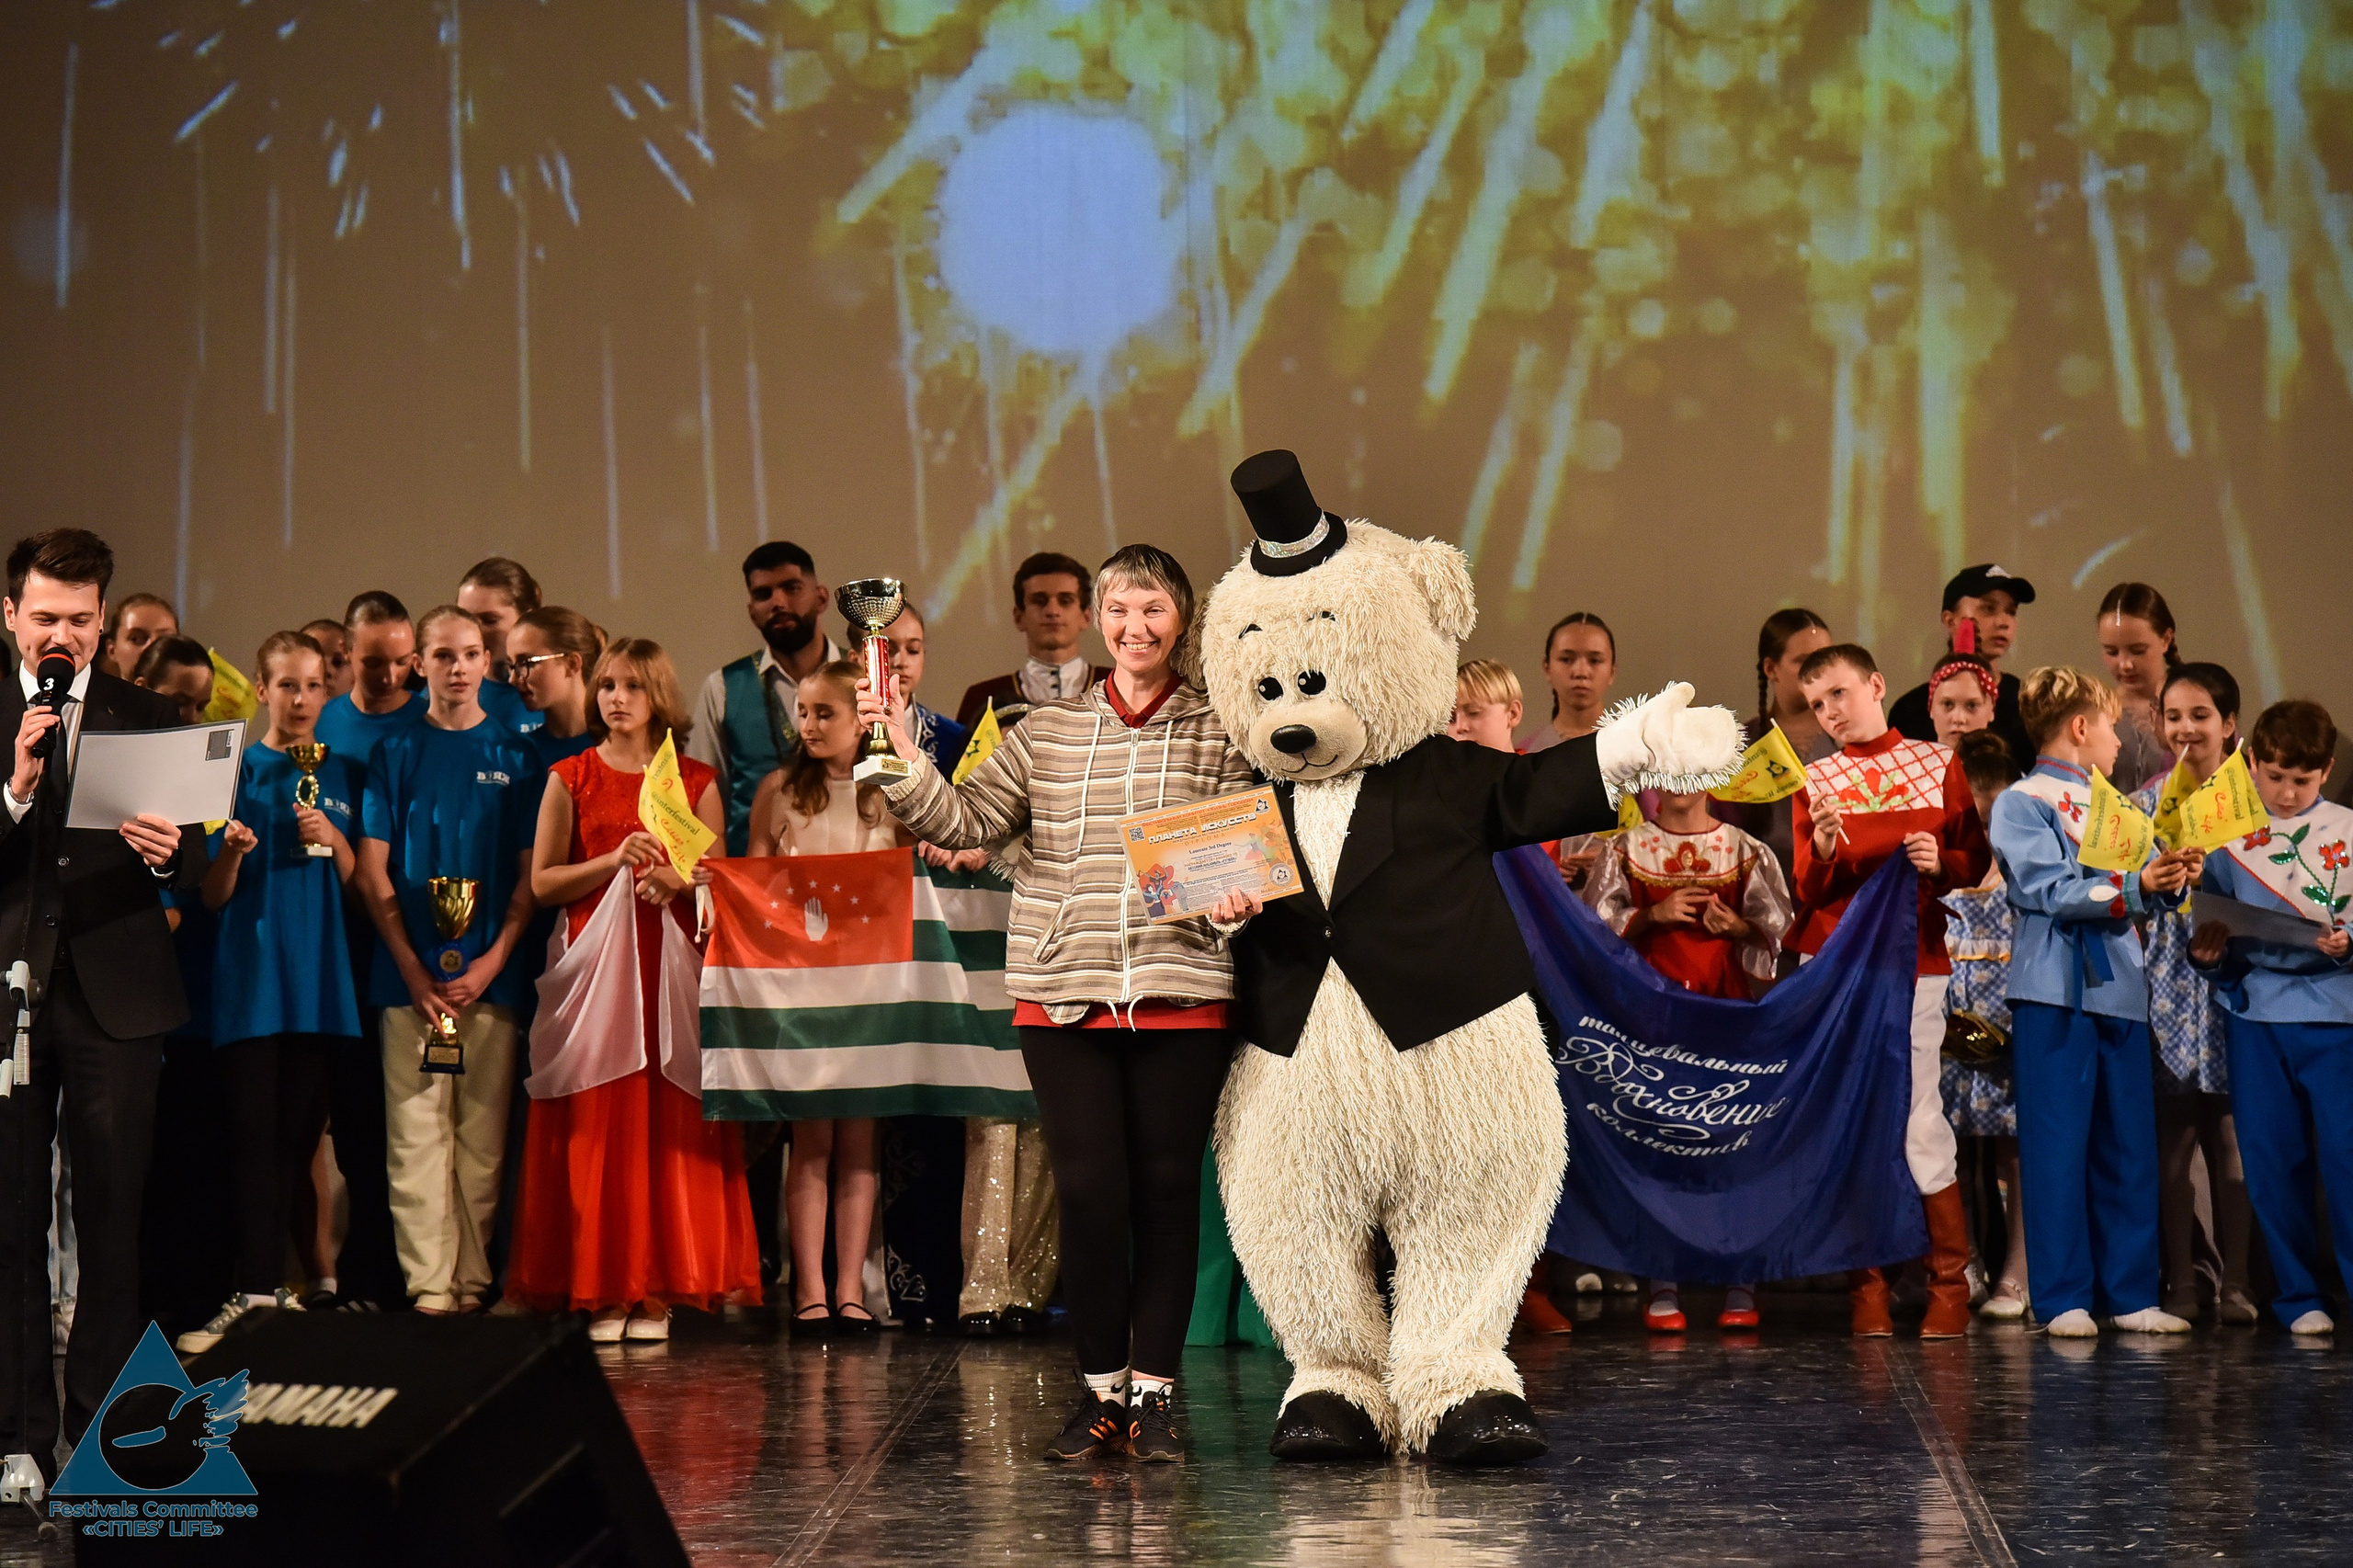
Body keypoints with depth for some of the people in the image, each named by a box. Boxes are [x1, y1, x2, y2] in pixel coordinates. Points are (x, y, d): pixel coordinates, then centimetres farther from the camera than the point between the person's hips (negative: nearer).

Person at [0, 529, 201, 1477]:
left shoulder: (152, 720, 6)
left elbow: (191, 875, 5)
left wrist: (167, 855, -17)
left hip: (115, 997, 1)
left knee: (111, 1221, 3)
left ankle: (103, 1424, 11)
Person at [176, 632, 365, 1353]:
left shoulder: (343, 774, 12)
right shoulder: (237, 770, 6)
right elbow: (214, 896, 3)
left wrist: (334, 842, -8)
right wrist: (230, 852, -17)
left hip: (321, 974, 2)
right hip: (252, 970, -2)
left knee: (298, 1134, 0)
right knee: (255, 1132, -9)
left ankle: (260, 1287, 6)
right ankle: (260, 1288, -12)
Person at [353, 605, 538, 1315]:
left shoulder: (514, 754, 8)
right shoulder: (396, 752, 8)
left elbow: (530, 874, 5)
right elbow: (372, 871, 4)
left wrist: (491, 962, -7)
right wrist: (414, 970, -6)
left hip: (491, 972, 0)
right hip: (411, 975, 0)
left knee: (482, 1135, 1)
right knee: (416, 1131, -3)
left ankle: (473, 1278, 7)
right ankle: (429, 1278, 0)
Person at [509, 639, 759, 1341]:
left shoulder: (695, 782, 10)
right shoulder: (570, 778, 8)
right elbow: (542, 882, 3)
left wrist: (673, 881, -11)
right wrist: (615, 860, -10)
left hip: (671, 970, 0)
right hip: (592, 965, 0)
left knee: (669, 1128, -4)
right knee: (595, 1127, -4)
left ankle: (659, 1289, 0)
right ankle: (602, 1290, -1)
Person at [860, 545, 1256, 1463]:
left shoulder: (1219, 733, 6)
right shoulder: (1046, 733, 11)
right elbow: (967, 821, 6)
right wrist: (901, 756, -7)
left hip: (1182, 991, -1)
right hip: (1063, 991, 1)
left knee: (1166, 1186, 3)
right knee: (1089, 1188, -1)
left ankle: (1154, 1389, 12)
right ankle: (1102, 1388, 12)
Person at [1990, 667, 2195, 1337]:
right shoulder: (2022, 803, -1)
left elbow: (2143, 888, 17)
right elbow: (2049, 891, -14)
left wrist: (2172, 875, -4)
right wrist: (2133, 887, -22)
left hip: (2120, 989, 7)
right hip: (2056, 991, -6)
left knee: (2129, 1144, 5)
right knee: (2057, 1145, -4)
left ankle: (2129, 1294, 10)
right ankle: (2064, 1299, -1)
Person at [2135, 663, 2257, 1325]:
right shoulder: (2148, 802, 7)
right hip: (2173, 978, 1)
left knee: (2234, 1133, -1)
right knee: (2172, 1135, -1)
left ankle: (2235, 1281, 6)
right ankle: (2182, 1280, 6)